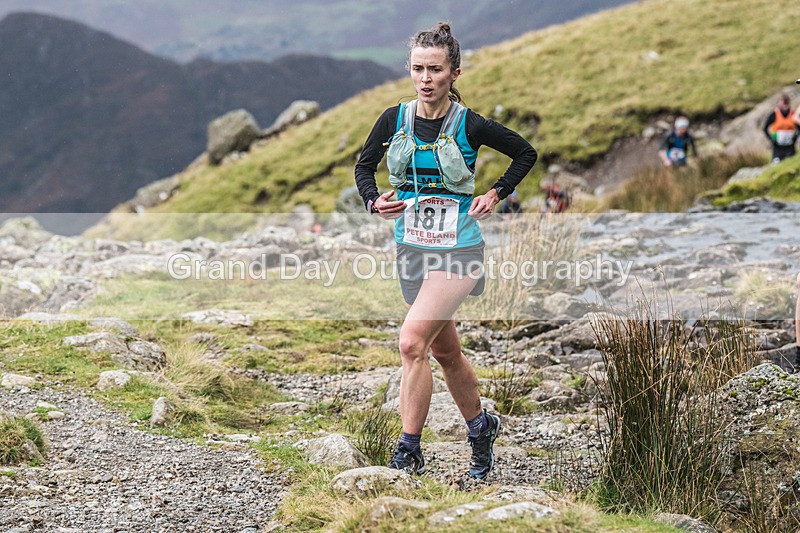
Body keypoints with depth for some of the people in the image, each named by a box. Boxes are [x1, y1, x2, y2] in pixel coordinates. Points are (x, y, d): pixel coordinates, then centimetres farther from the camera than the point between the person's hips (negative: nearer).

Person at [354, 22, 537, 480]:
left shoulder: (470, 126, -11)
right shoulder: (394, 120, -2)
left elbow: (526, 153, 5)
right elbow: (364, 166, 14)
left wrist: (496, 195, -3)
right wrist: (374, 202, -3)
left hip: (458, 250, -5)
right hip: (411, 248, 5)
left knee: (412, 342, -20)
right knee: (445, 350, 17)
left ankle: (409, 453, -13)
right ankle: (481, 426, 39)